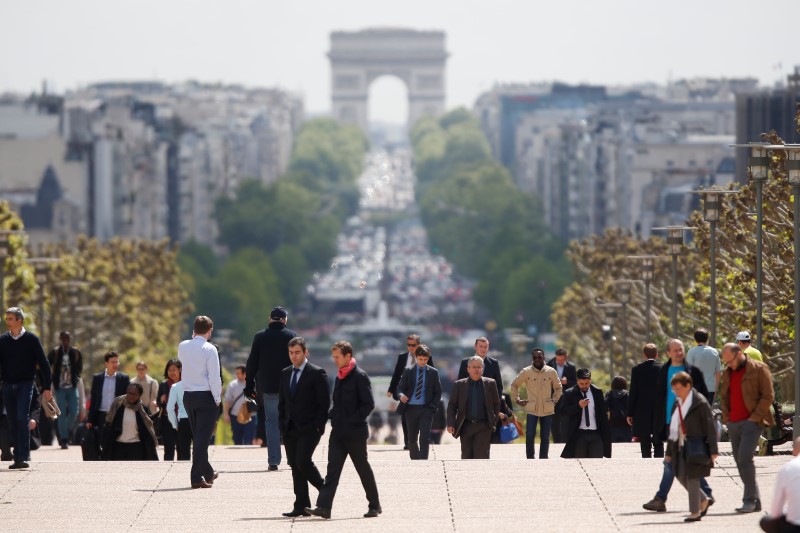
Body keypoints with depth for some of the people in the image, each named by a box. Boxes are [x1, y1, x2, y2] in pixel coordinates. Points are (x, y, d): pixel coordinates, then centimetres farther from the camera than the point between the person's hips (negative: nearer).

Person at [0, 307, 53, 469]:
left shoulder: (31, 339, -1)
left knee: (22, 419, -16)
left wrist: (47, 387, -3)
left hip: (25, 384, -3)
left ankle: (22, 457, -20)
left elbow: (44, 364, 1)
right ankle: (18, 457, 11)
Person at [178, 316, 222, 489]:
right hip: (206, 396, -6)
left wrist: (193, 337, 19)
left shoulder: (183, 346, 3)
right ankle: (197, 477, -12)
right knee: (203, 437, -5)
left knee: (198, 436, 18)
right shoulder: (209, 349, -13)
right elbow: (214, 377, -16)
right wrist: (217, 399, -7)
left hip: (188, 396, 6)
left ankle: (207, 473, 32)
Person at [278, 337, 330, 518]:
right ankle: (301, 506, 5)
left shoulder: (317, 373, -5)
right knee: (294, 465, 3)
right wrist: (282, 425, 8)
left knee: (303, 461, -19)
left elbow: (324, 403, -8)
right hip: (290, 428, 6)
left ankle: (324, 488, 5)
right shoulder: (285, 374, 14)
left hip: (309, 428, -6)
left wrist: (318, 426, -13)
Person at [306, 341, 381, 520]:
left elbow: (368, 404, -14)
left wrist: (351, 421, -18)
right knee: (333, 469, -3)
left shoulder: (360, 376, -11)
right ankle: (323, 506, -10)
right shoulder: (339, 376, 13)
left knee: (363, 469, 4)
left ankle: (374, 506, 17)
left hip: (355, 433, -7)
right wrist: (332, 415, 5)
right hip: (338, 431, 7)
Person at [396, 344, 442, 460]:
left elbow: (438, 392, 8)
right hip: (411, 408, 2)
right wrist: (401, 395, -22)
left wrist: (433, 406, -5)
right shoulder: (409, 371, 5)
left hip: (426, 408, -2)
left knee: (425, 438, -13)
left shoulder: (433, 372, 5)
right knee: (412, 438, 11)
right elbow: (400, 388, 1)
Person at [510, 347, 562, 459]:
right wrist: (517, 399, 6)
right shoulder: (526, 372, -2)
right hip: (532, 409, -1)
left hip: (547, 409, 1)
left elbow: (558, 387, 16)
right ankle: (530, 459, 1)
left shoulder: (551, 372, 0)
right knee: (530, 435, -11)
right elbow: (514, 385, 11)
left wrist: (554, 400, 7)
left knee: (545, 437, 5)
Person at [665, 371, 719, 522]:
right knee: (681, 476, 9)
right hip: (680, 447, 8)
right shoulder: (677, 403, 11)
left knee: (692, 477, -5)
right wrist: (669, 451, 16)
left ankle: (695, 512, 5)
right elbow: (673, 428, 16)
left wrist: (713, 451, -16)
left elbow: (710, 428, -12)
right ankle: (703, 501, 28)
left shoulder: (700, 403, -12)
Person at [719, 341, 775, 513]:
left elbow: (768, 395, -7)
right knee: (740, 461, 5)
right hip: (734, 424, 7)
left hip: (752, 421, -7)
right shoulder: (727, 372, 16)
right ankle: (755, 501, 11)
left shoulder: (759, 369, -4)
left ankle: (750, 500, -12)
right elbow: (723, 396, 24)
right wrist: (726, 417, 10)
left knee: (745, 458, -18)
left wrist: (755, 417, -12)